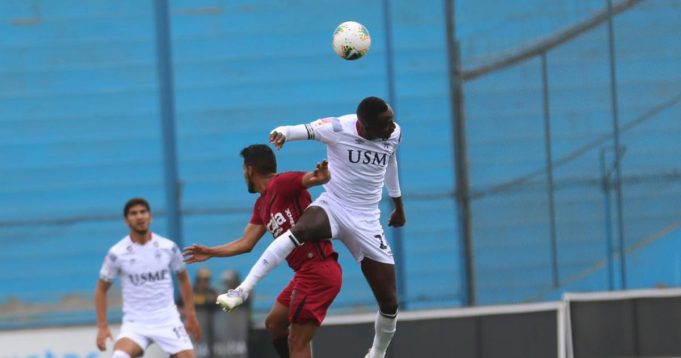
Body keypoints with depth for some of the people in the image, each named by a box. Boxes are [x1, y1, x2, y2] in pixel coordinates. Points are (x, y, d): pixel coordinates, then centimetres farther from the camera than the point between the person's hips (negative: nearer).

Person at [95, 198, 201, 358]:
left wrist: (191, 315, 13)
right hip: (135, 322, -2)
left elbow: (183, 278, 15)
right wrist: (102, 327, -2)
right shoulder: (117, 253, -6)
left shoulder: (168, 247, -1)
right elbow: (101, 289, 5)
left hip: (167, 320, 2)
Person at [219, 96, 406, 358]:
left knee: (389, 303, 0)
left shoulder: (394, 134, -2)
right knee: (300, 230, -40)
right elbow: (303, 130, -22)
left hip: (367, 222, 4)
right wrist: (282, 133, -48)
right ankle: (243, 290, -37)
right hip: (332, 206, -4)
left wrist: (398, 205, 31)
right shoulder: (338, 129, -16)